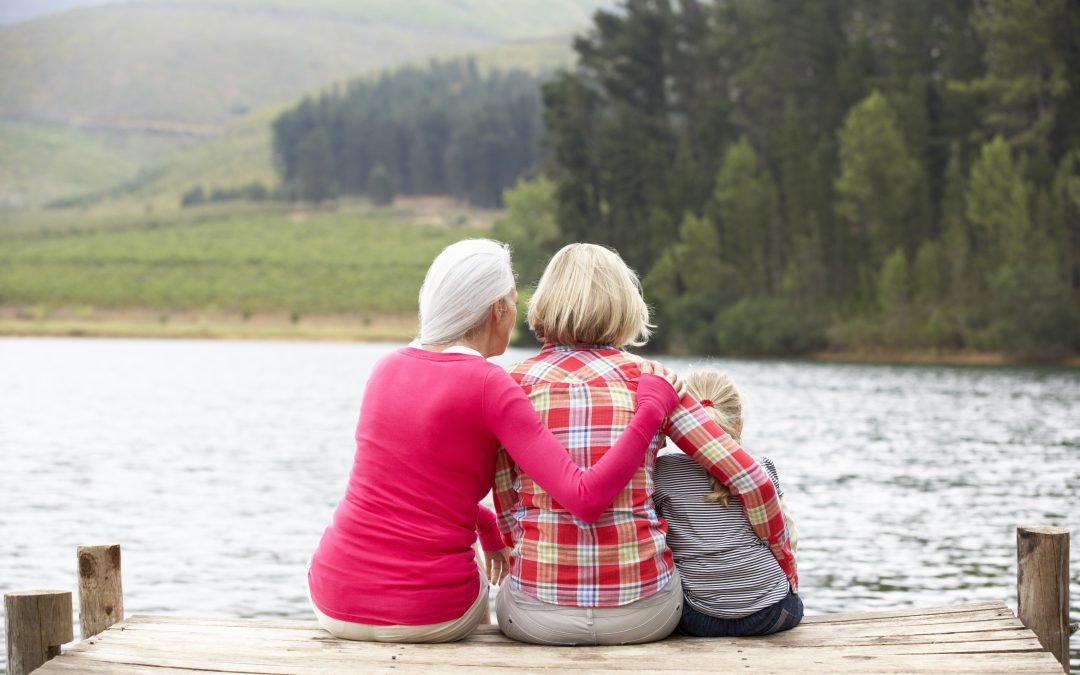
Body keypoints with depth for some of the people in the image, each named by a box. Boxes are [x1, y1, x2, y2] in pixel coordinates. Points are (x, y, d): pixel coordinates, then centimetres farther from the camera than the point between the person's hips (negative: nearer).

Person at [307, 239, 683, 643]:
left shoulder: (387, 368, 7)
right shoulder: (491, 386, -11)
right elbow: (585, 500, -19)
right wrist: (652, 408, -12)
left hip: (334, 604, 4)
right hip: (430, 617, -4)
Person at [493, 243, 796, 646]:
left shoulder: (515, 384, 2)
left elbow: (506, 511, 5)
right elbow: (750, 479, -1)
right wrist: (784, 560, 13)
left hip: (539, 616, 0)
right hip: (643, 613, 1)